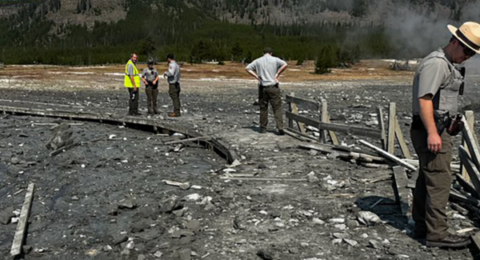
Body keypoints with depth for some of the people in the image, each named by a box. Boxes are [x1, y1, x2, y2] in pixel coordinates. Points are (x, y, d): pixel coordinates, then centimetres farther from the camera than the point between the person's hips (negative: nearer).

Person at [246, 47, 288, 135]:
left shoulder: (258, 61, 8)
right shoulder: (275, 59, 1)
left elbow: (247, 68, 6)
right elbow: (285, 65, -13)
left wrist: (257, 76, 2)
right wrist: (277, 74, -7)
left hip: (262, 87, 2)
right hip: (273, 87, -2)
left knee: (263, 108, 11)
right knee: (277, 108, 0)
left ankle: (263, 128, 15)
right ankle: (280, 127, -10)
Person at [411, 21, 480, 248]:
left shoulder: (448, 65, 19)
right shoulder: (436, 63, -14)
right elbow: (424, 99, -22)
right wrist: (432, 133, -26)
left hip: (436, 129, 11)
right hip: (431, 130, -11)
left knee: (426, 178, 14)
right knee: (439, 181, -9)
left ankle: (422, 227, 22)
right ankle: (437, 233, -4)